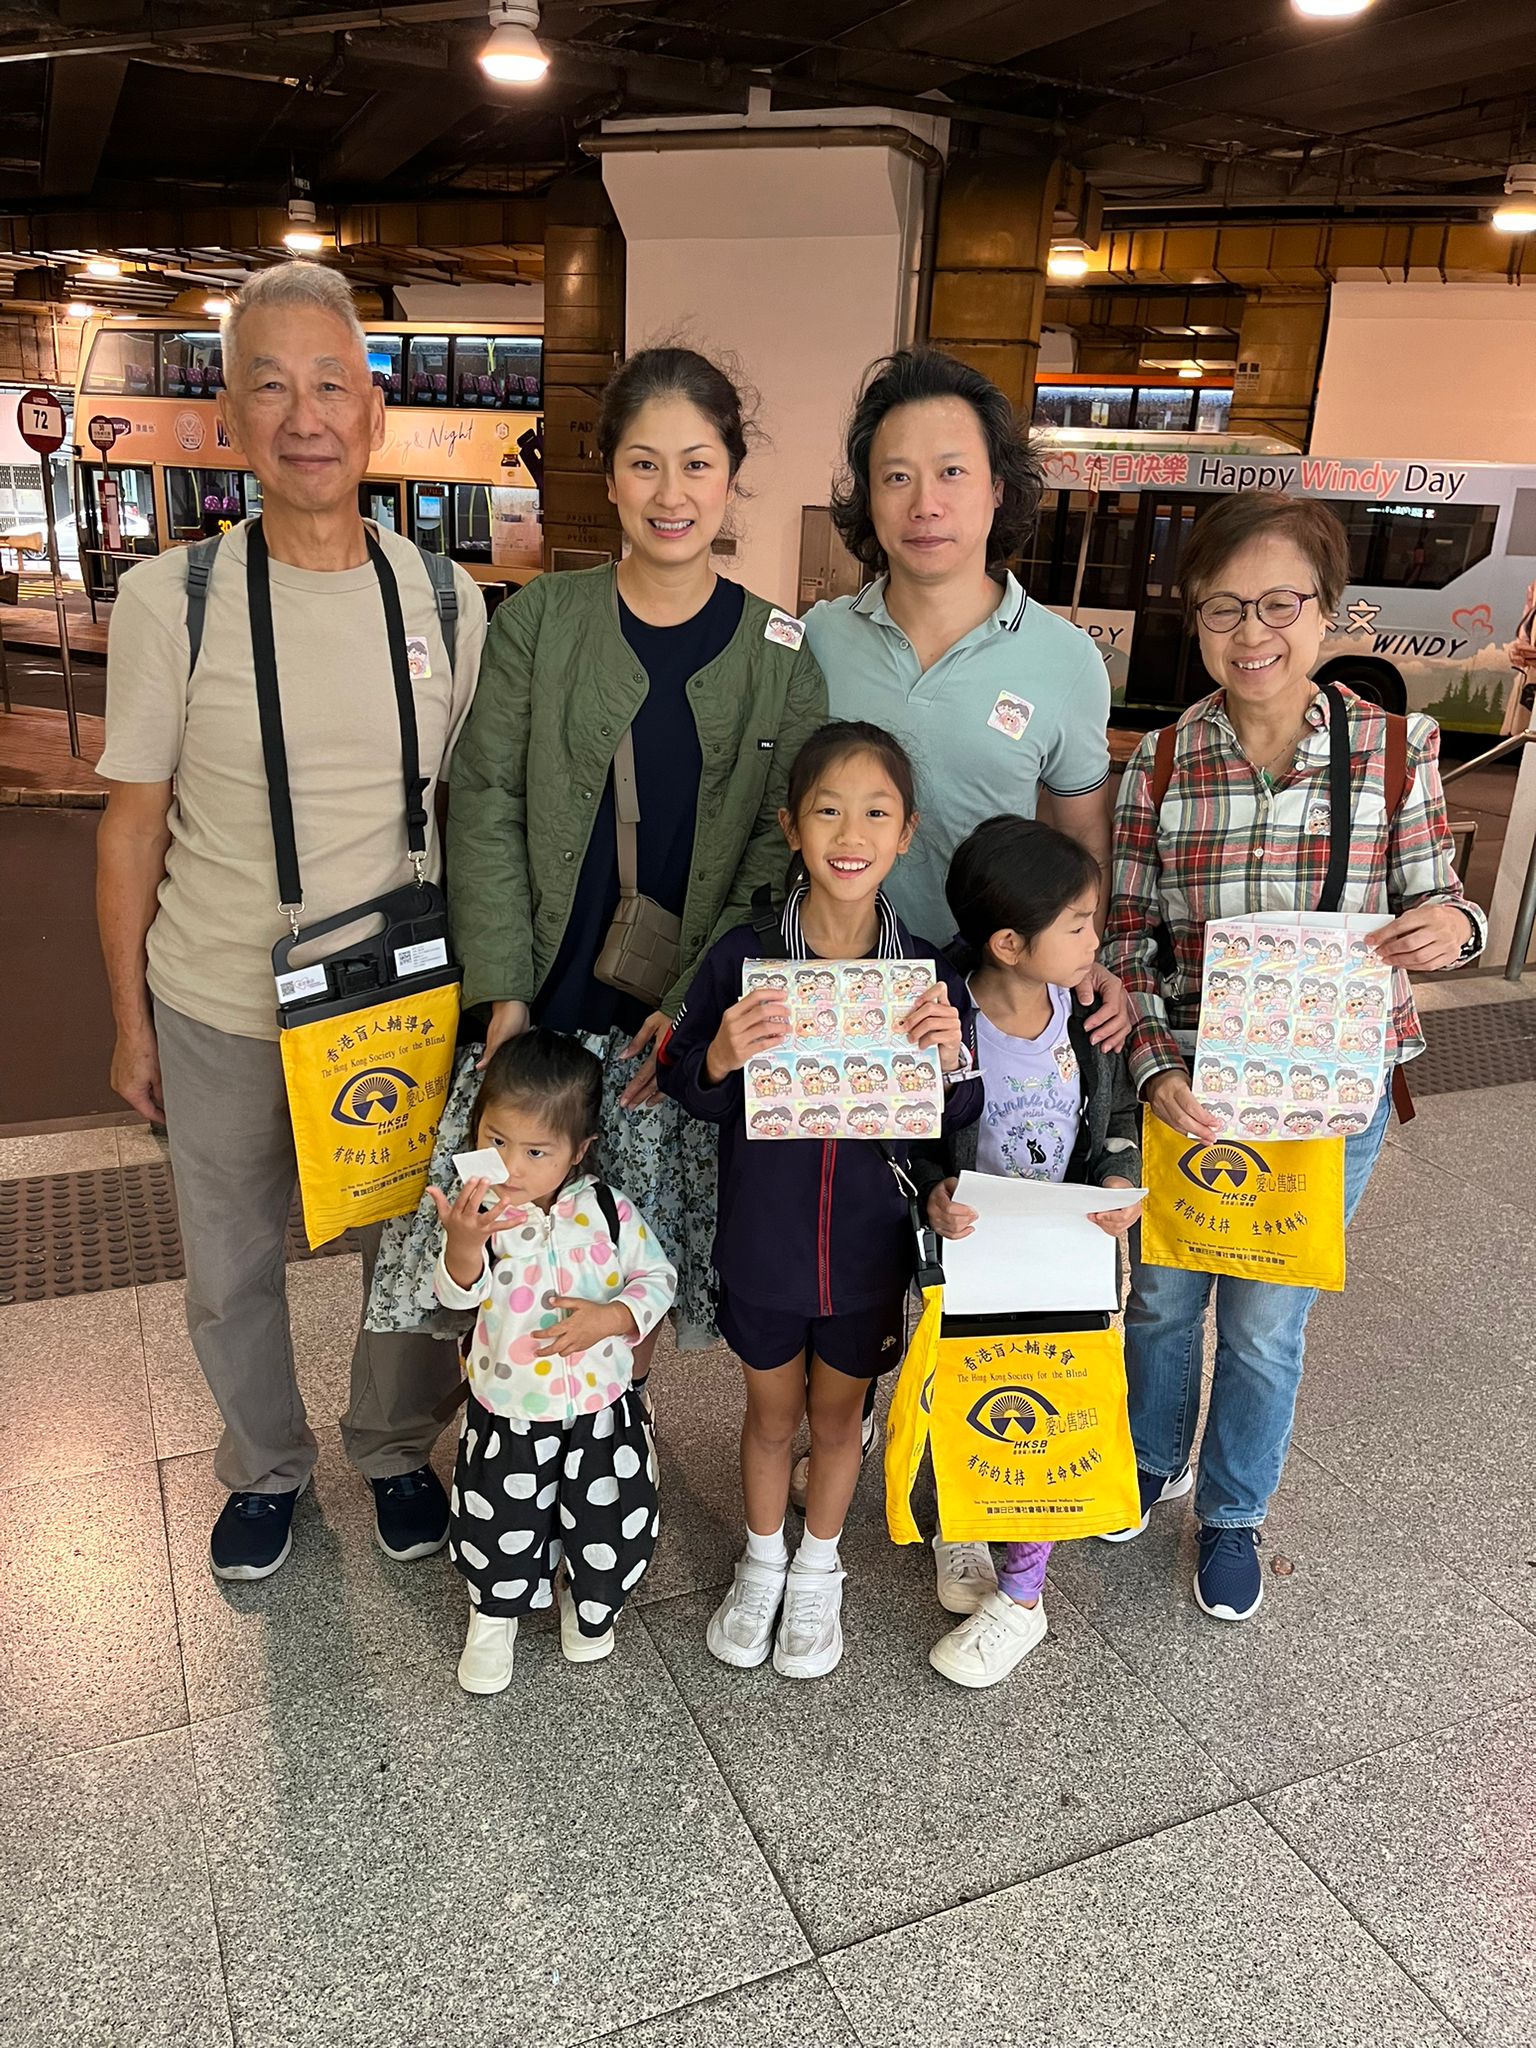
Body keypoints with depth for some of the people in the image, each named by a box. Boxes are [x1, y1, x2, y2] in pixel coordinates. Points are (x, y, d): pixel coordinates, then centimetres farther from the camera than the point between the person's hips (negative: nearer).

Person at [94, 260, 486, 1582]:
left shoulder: (446, 601, -3)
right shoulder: (172, 601, -10)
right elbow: (134, 825, -3)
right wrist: (131, 1019, 1)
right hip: (219, 1012, -1)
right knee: (231, 1272, 17)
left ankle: (396, 1449, 44)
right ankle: (267, 1468, 44)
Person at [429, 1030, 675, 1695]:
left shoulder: (608, 1210, -14)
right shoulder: (476, 1211, -18)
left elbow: (656, 1279, -3)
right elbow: (458, 1295, -30)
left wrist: (609, 1317, -21)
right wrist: (462, 1243, -51)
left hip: (600, 1406, 1)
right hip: (507, 1413, -1)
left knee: (612, 1527, 17)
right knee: (499, 1529, 17)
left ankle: (589, 1600, 50)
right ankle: (495, 1615, 48)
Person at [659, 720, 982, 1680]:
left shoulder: (928, 972, -12)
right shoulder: (745, 957, -15)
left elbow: (960, 1118, -5)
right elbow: (686, 1089, -6)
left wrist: (951, 1057, -25)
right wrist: (720, 1056, -27)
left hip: (871, 1248, 1)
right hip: (762, 1243, 0)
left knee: (841, 1415, 21)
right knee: (772, 1413, 20)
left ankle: (818, 1572, 46)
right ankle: (761, 1560, 47)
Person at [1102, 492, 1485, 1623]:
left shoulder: (1395, 746, -7)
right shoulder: (1161, 762, -7)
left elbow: (1428, 897, 1)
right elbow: (1128, 938, -4)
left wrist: (1453, 923, -23)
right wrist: (1156, 1067, -17)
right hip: (1187, 1086, 1)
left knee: (1267, 1321, 14)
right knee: (1162, 1296, 19)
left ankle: (1233, 1511, 41)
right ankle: (1154, 1461, 49)